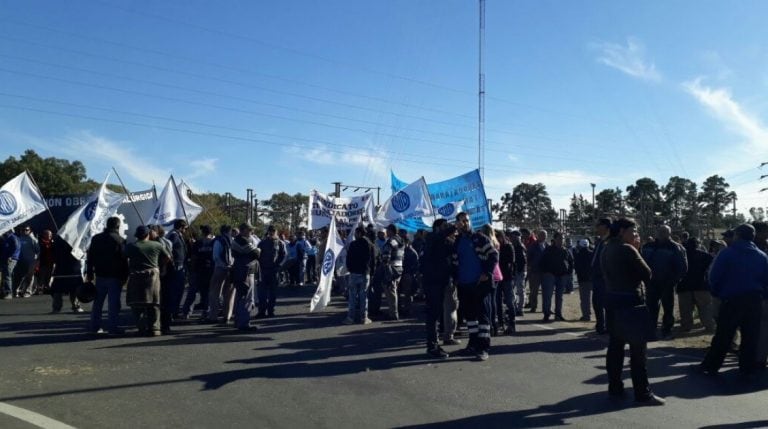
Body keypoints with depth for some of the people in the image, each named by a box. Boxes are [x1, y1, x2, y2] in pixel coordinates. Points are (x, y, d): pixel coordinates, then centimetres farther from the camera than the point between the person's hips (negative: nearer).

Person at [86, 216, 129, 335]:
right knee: (113, 303, -2)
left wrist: (89, 273, 14)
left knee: (98, 302, 14)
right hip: (115, 276, -5)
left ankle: (94, 326, 18)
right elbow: (124, 260, -11)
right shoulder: (120, 240, -10)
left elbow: (90, 257, 10)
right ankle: (113, 327, -2)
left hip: (100, 276, 5)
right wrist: (125, 276, -6)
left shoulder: (96, 238, 8)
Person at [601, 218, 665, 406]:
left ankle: (614, 387, 18)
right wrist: (637, 251, 3)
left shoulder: (606, 250, 9)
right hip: (631, 301, -8)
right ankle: (642, 393, 2)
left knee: (615, 345, 12)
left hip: (612, 300, 8)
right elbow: (647, 274, -11)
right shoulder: (627, 249, -14)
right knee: (638, 349, -2)